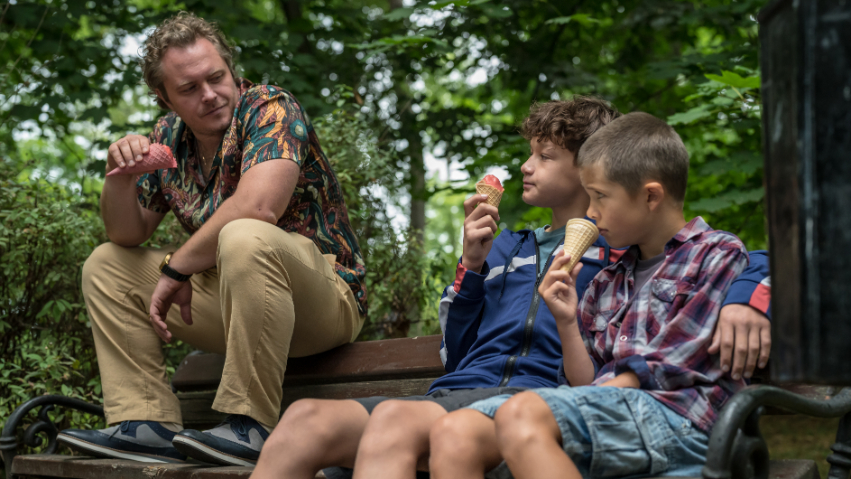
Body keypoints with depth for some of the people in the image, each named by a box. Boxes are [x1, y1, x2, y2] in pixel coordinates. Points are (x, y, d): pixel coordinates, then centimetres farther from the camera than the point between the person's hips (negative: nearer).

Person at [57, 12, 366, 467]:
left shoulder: (271, 109, -13)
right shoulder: (169, 136, 8)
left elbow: (256, 208, -30)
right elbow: (127, 235, 11)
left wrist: (176, 267, -18)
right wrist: (119, 176, -10)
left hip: (325, 297, -7)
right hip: (234, 300, 8)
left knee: (244, 239, -37)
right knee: (106, 264, 7)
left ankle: (249, 426, -30)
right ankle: (147, 424, -7)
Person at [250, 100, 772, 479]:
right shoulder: (508, 247, 31)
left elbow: (754, 266, 13)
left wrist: (742, 304, -12)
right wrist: (473, 265, 12)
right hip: (459, 391, 6)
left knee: (397, 418, -36)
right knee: (306, 419, -22)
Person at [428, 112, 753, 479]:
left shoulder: (717, 255, 9)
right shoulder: (605, 283, 28)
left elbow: (667, 369, -3)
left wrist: (600, 394, -9)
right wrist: (566, 322, 7)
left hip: (674, 417, -6)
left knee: (520, 413, -34)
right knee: (454, 433, -20)